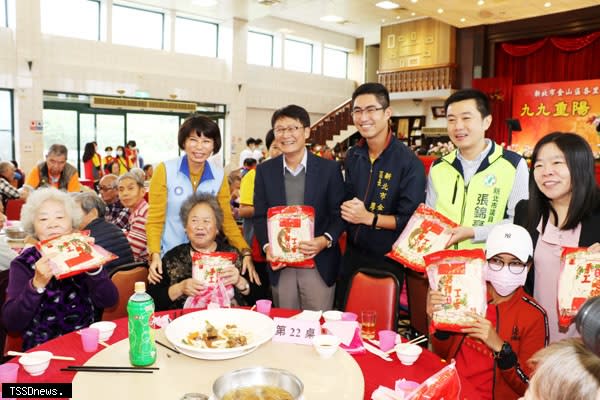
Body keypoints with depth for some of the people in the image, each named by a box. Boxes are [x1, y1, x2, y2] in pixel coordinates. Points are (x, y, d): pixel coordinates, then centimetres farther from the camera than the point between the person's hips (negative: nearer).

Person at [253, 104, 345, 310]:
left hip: (319, 266, -2)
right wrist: (267, 246, -10)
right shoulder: (264, 170, 4)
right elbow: (259, 216, 6)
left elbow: (339, 214, -1)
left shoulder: (329, 169, -2)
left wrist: (326, 240, -18)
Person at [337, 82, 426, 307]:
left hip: (387, 261, -5)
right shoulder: (353, 156, 4)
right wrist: (347, 209, -8)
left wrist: (369, 217, -22)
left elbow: (410, 220, -16)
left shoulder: (409, 162, -16)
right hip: (352, 255, 6)